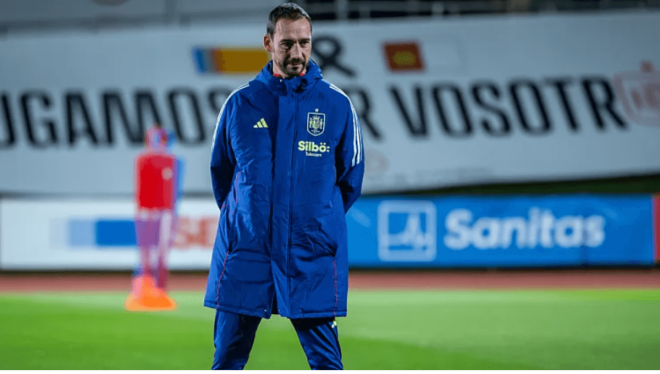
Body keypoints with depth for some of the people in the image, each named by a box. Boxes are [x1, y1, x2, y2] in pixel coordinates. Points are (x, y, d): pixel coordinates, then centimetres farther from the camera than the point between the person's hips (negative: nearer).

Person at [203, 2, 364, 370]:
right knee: (227, 360, 5)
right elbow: (221, 171, 16)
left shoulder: (337, 105, 1)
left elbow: (351, 175, 10)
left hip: (313, 257, -1)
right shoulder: (241, 103, 4)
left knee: (326, 361, 0)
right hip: (245, 253, 1)